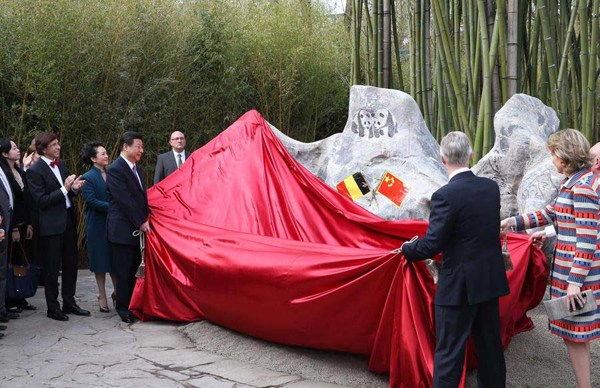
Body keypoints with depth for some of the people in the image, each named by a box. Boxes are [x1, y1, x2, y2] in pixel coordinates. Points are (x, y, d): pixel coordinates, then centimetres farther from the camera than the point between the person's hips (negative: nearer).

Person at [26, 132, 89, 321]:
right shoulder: (35, 170, -12)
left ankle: (69, 303, 27)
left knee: (71, 264, 14)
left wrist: (74, 188, -3)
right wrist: (64, 189, -22)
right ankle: (53, 308, 15)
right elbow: (40, 201, -16)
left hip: (68, 220, 7)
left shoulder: (60, 165, 11)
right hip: (51, 225, -7)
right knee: (52, 268, 3)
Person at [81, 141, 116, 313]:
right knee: (100, 260, 6)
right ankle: (102, 296, 18)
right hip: (98, 225, -4)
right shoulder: (88, 178, -9)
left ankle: (117, 293, 20)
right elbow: (92, 201, -17)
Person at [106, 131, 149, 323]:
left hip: (137, 228, 8)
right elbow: (125, 200, -17)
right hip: (123, 229, -8)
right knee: (124, 271, 0)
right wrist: (141, 222, -17)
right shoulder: (115, 169, -12)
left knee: (134, 269, 10)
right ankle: (124, 309, 10)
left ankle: (133, 305, 18)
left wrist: (145, 220, 5)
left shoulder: (136, 169, 15)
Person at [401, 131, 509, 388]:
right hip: (491, 280, 7)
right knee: (490, 344, 19)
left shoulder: (445, 196, -20)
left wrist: (407, 249, 1)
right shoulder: (491, 187, 1)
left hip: (459, 285, -7)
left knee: (449, 351, 2)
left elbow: (431, 245, -18)